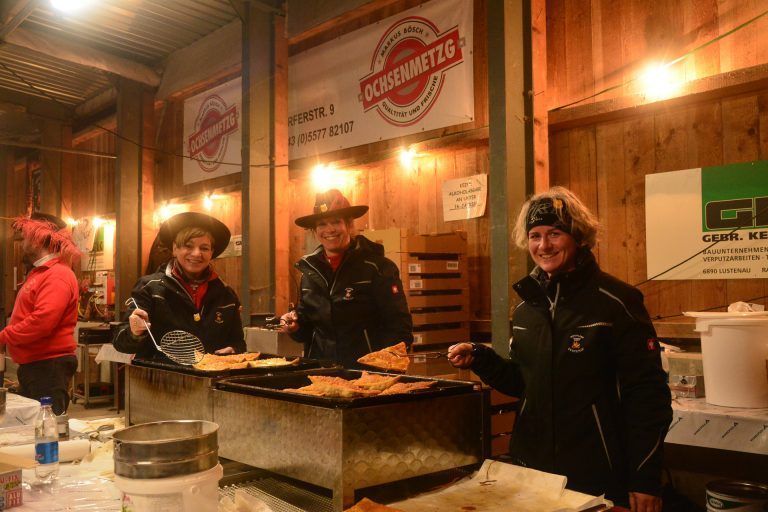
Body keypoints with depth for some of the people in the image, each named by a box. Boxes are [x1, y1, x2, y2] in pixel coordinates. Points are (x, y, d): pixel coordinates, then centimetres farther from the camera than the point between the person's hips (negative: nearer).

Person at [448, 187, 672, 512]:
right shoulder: (526, 304, 5)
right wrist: (478, 359, -3)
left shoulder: (616, 302, -12)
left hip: (598, 475, -5)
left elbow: (647, 395, -11)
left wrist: (645, 480, -12)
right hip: (531, 466, 5)